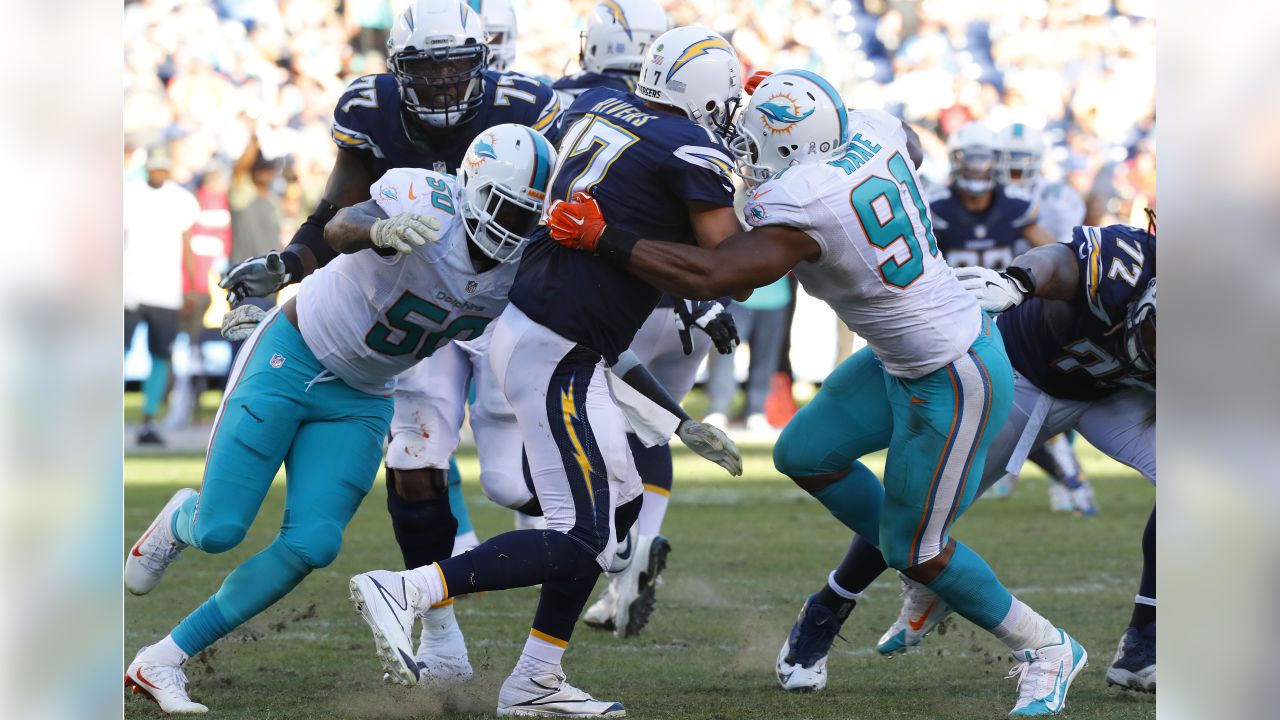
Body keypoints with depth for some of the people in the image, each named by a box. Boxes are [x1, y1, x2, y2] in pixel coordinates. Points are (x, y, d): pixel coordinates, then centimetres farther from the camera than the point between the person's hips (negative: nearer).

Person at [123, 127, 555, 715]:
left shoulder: (519, 269, -5)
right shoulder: (425, 204, -24)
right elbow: (339, 229, -44)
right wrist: (379, 230, -70)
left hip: (360, 401, 6)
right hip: (288, 361, -5)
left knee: (312, 545, -12)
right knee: (219, 530, -9)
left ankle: (161, 663, -2)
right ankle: (182, 519, 32)